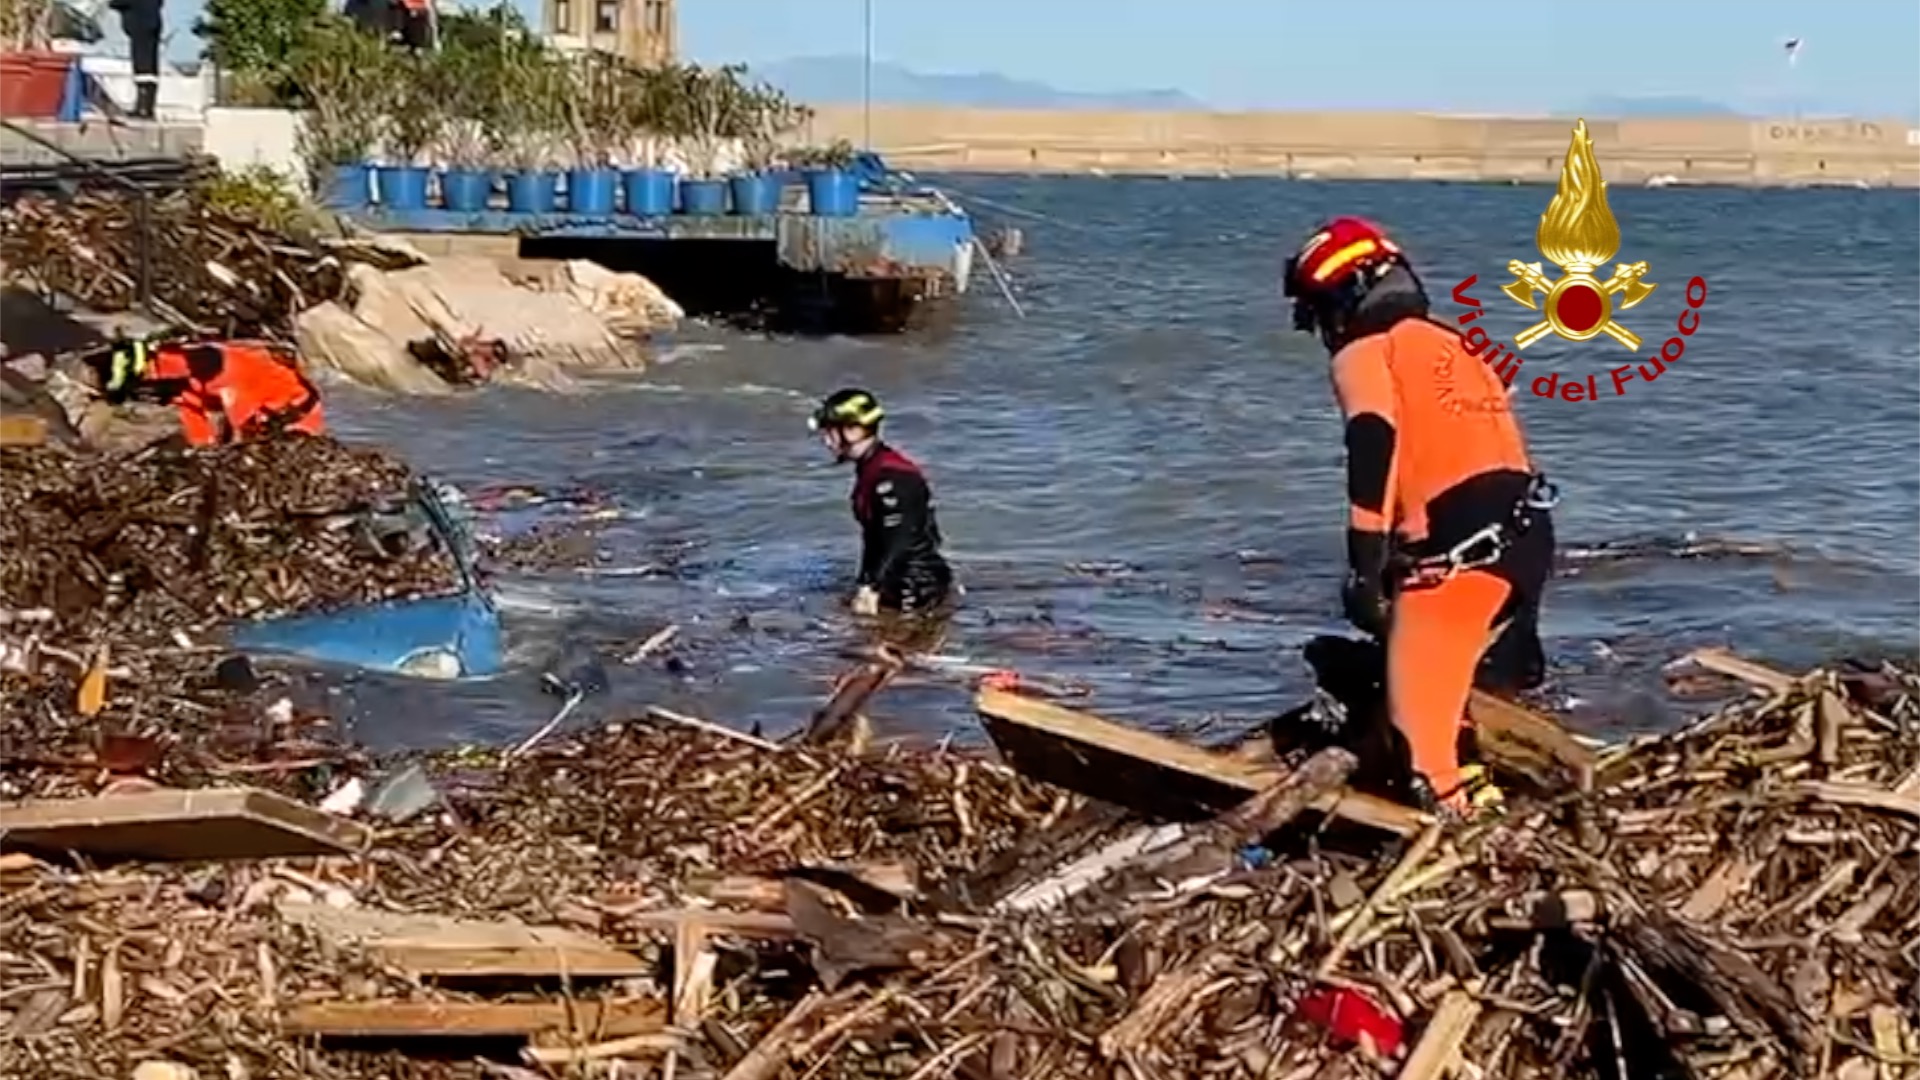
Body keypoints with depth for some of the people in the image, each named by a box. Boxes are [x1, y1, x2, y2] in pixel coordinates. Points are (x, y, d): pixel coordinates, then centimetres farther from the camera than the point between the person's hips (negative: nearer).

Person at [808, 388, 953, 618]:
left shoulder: (891, 475, -20)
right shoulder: (868, 470, 12)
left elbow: (899, 542, -25)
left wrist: (871, 589, -26)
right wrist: (864, 586, 18)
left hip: (918, 588, -10)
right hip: (897, 584, 10)